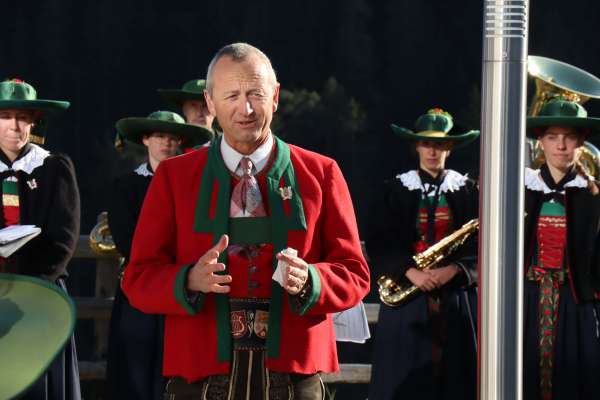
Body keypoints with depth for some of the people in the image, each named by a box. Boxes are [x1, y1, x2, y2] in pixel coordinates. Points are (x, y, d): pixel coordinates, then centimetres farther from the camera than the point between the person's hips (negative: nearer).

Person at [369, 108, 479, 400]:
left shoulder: (466, 190, 7)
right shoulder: (398, 189, 5)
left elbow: (479, 244, 2)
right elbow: (384, 243, -1)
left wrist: (454, 270, -15)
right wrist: (410, 272, -16)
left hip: (455, 297, 1)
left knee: (453, 372, -2)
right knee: (407, 376, -5)